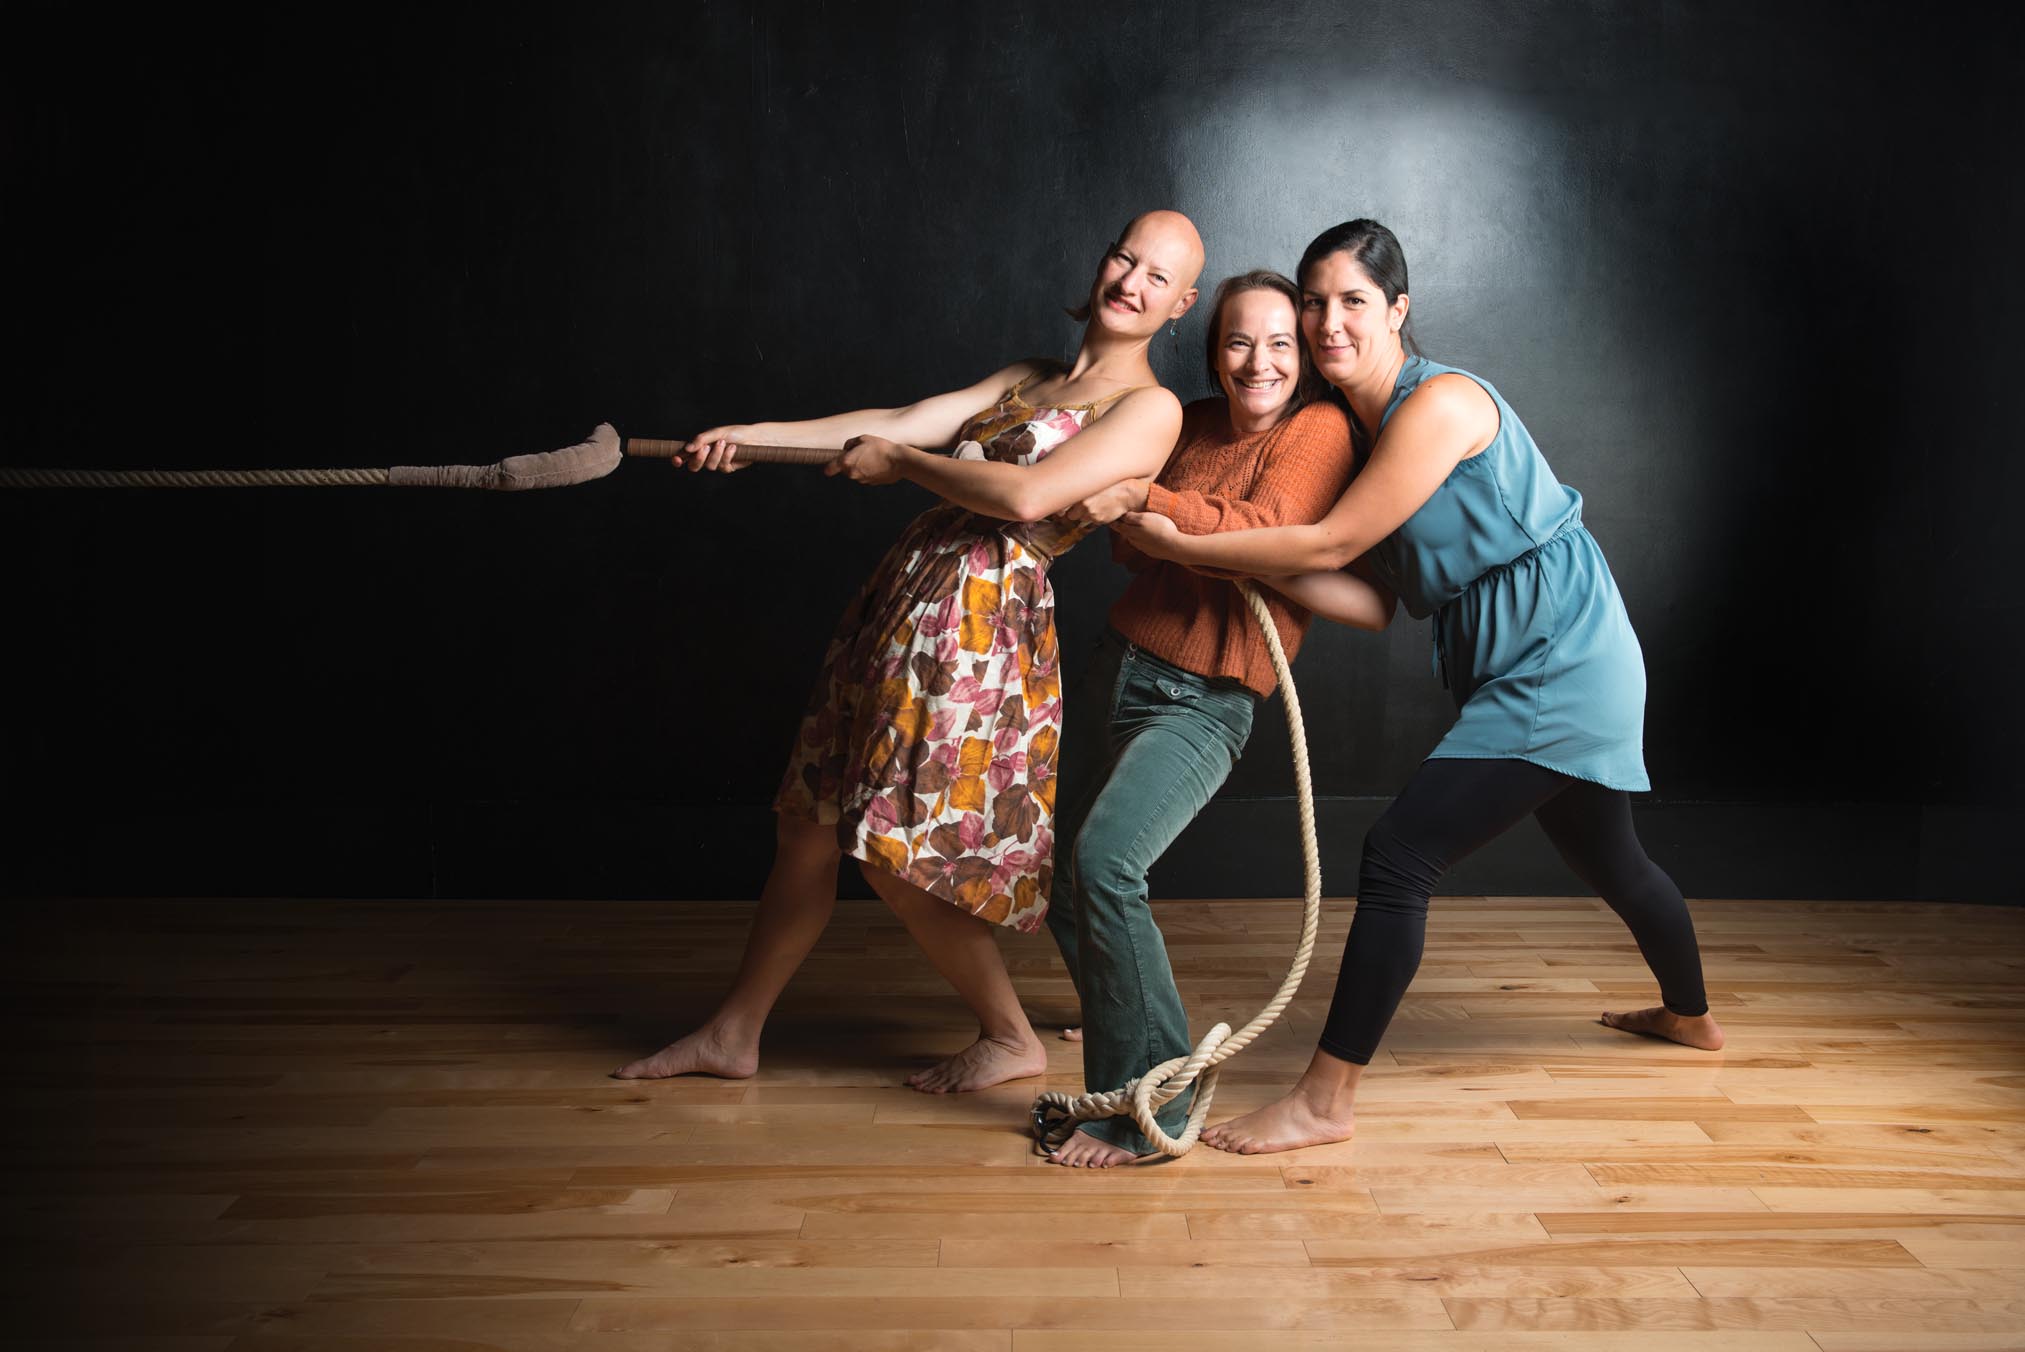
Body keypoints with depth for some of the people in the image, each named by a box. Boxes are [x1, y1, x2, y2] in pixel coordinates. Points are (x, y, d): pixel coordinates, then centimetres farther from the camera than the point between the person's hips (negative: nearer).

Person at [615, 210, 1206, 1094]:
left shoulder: (1151, 407, -4)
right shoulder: (1027, 381, 20)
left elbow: (1028, 496, -18)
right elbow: (904, 419, 11)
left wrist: (900, 462, -6)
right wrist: (754, 436, 3)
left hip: (983, 623, -8)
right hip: (909, 598, 8)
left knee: (900, 854, -6)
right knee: (809, 823, 12)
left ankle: (1012, 1039, 16)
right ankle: (732, 1035, 26)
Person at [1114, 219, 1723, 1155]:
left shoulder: (1438, 404, -20)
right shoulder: (1360, 420, 8)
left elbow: (1331, 545, -22)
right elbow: (1366, 591, 5)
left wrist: (1179, 546, -17)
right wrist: (1234, 569, -5)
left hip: (1558, 671, -10)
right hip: (1560, 669, 10)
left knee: (1399, 856, -14)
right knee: (1606, 860, 28)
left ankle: (1325, 1101, -7)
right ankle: (1689, 1016, 54)